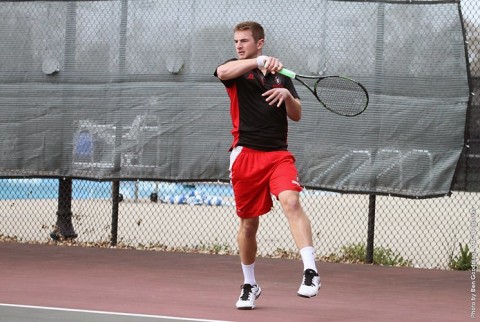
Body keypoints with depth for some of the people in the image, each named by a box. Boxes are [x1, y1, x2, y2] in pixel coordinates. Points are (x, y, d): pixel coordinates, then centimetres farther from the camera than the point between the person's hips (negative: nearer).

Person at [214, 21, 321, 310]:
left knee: (291, 202, -25)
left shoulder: (281, 76, 15)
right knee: (249, 223, 8)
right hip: (246, 154, 0)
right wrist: (260, 61, -26)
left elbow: (296, 115, 12)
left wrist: (287, 95, -9)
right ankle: (250, 284, 27)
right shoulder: (236, 70, 7)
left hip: (278, 154, 0)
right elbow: (222, 72, -18)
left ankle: (311, 271, -34)